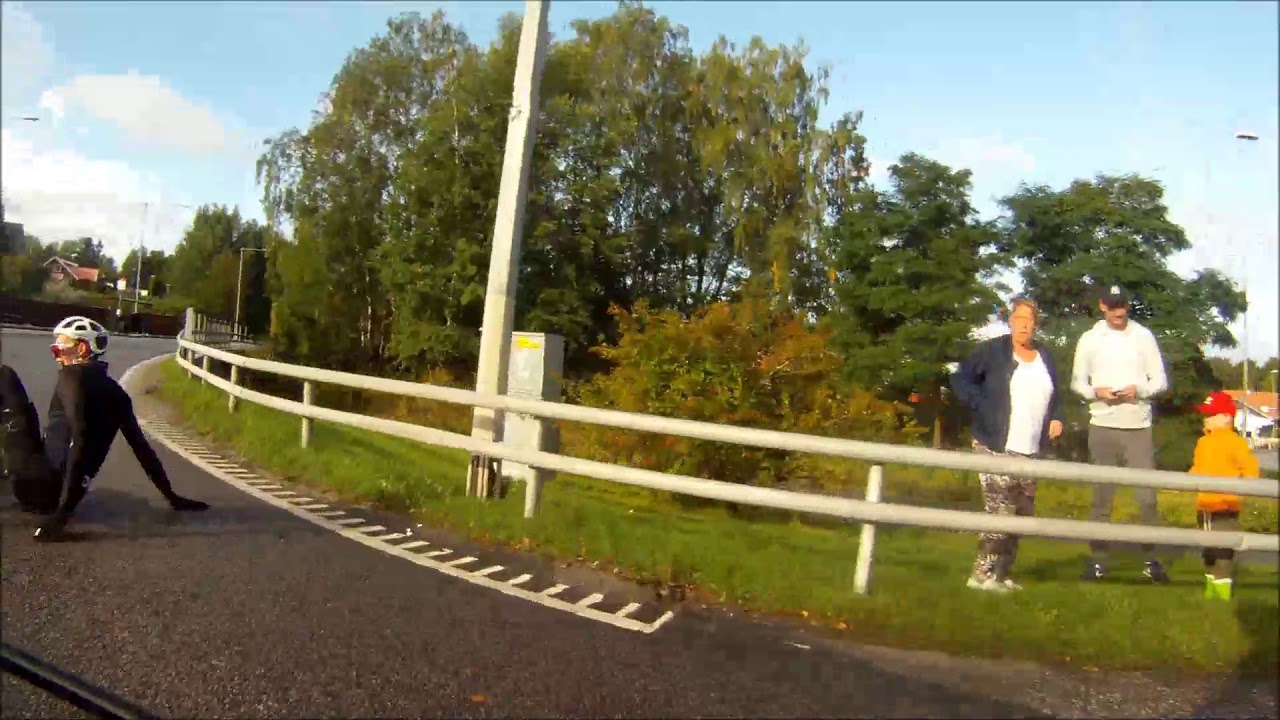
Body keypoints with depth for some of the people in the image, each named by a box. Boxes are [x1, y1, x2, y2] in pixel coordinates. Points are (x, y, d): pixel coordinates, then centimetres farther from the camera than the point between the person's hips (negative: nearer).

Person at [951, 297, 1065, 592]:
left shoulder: (1045, 357, 14)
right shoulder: (993, 351, -3)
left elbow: (1053, 397, 25)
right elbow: (960, 379, -4)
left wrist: (1056, 418, 6)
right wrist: (981, 406, -13)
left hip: (1030, 452, 7)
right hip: (995, 447, -7)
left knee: (1023, 512, 10)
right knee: (1000, 510, -12)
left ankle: (1002, 573, 22)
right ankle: (982, 574, -3)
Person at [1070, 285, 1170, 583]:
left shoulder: (1143, 336, 3)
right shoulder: (1089, 339, 5)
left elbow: (1160, 380, 5)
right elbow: (1077, 382, 9)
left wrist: (1139, 390, -14)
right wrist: (1096, 391, -11)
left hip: (1138, 426, 0)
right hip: (1102, 426, 1)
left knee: (1147, 494, -3)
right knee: (1101, 494, 6)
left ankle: (1151, 559, 6)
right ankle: (1097, 558, 12)